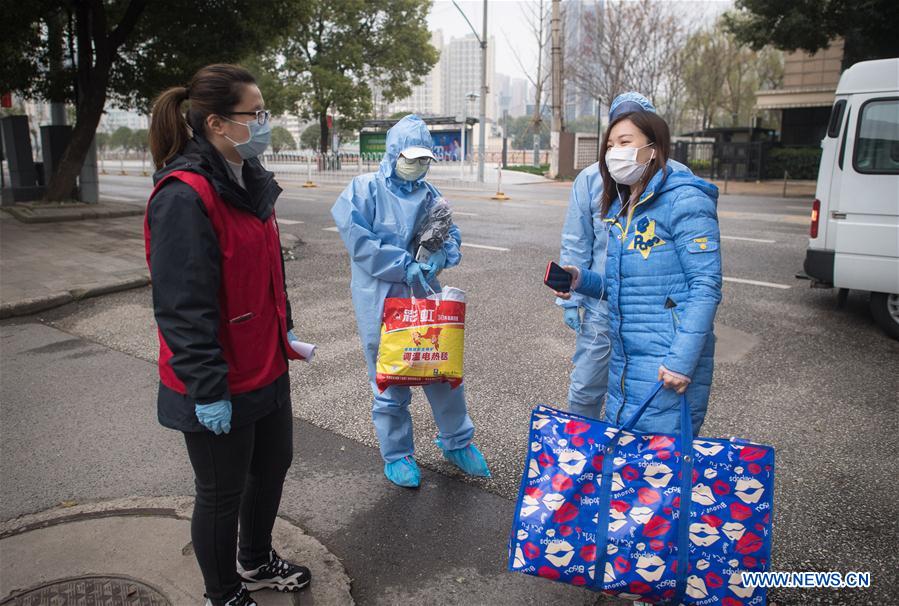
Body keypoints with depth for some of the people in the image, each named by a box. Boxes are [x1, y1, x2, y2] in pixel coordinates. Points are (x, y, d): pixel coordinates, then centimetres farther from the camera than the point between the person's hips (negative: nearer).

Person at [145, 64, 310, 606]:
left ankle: (256, 562, 48)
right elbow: (183, 307, -24)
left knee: (273, 466, 23)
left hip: (266, 368, 9)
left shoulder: (249, 181, 6)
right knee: (223, 494, 11)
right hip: (219, 390, -9)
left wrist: (285, 331, 19)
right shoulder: (185, 196, -23)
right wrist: (208, 389, -21)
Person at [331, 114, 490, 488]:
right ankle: (396, 455, 26)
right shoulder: (366, 189, -6)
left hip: (425, 296, 5)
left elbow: (451, 236, 9)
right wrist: (406, 266, -19)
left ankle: (456, 442, 34)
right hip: (381, 300, -4)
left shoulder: (429, 194, 9)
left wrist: (441, 255, -14)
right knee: (390, 382, 6)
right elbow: (359, 240, -16)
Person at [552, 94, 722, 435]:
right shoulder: (621, 208, 13)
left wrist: (682, 362, -22)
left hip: (666, 367, -8)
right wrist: (582, 280, 3)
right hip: (623, 364, 8)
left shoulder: (683, 200, -12)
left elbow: (706, 287, -17)